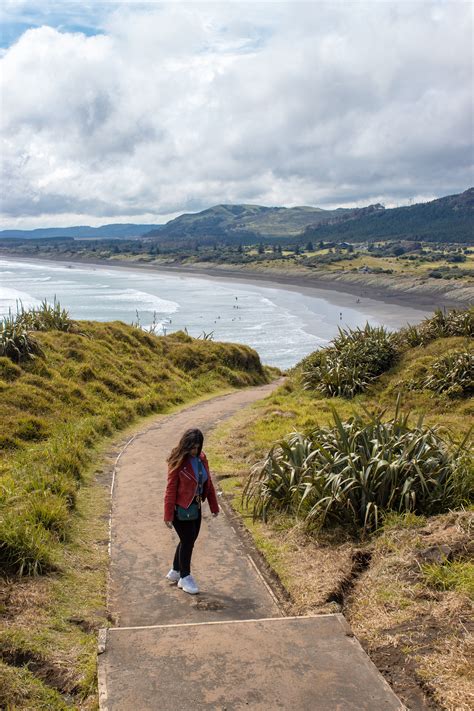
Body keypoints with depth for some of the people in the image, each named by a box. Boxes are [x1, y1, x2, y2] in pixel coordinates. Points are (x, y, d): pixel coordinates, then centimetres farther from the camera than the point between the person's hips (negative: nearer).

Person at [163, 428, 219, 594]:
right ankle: (185, 577, 18)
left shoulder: (201, 458, 1)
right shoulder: (178, 462, -17)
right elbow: (171, 488, -16)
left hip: (195, 507, 7)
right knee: (188, 541, 1)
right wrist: (168, 515, -16)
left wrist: (214, 506, 10)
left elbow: (208, 482, 9)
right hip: (181, 509, -7)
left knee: (188, 540, 16)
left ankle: (175, 572, 35)